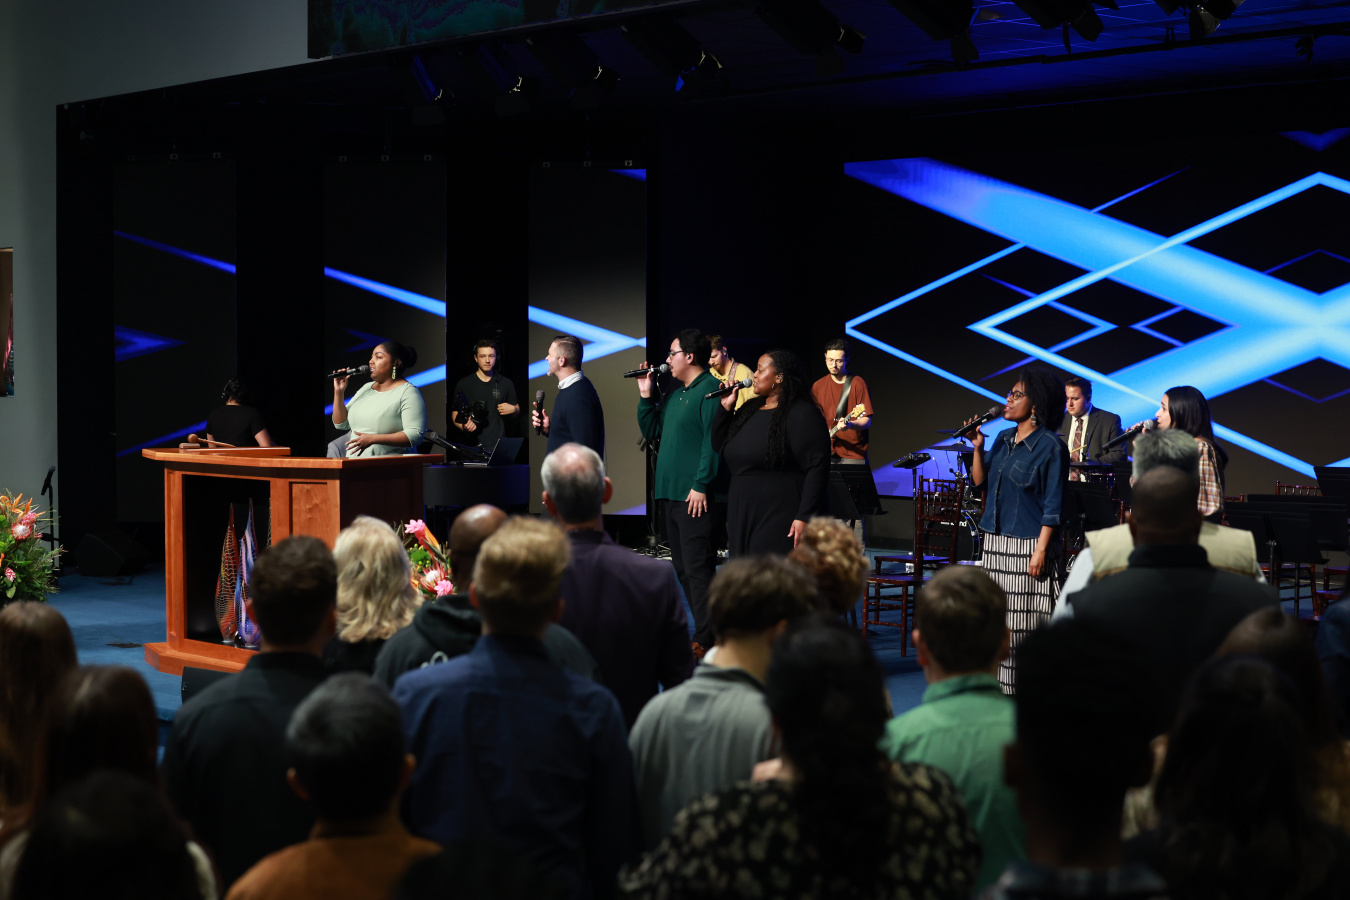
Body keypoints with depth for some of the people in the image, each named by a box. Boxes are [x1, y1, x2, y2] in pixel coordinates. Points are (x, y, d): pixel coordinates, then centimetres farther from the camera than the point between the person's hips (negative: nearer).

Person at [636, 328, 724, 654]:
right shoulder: (675, 394, 19)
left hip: (697, 498, -10)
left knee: (697, 569, -10)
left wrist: (700, 485, -23)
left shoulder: (710, 389, -11)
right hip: (670, 494, 10)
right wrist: (645, 396, 12)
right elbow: (651, 431, 24)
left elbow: (713, 440, -19)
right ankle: (704, 630, 18)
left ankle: (705, 639, -9)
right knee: (683, 569, 12)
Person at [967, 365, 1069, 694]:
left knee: (1026, 623, -4)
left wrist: (1040, 551, -17)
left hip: (1029, 545, -7)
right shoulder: (1003, 440, 12)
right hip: (996, 543, 7)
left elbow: (1052, 507, -12)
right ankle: (1002, 688, 16)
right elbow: (980, 483, 12)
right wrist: (978, 447, 0)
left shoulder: (1051, 448, -10)